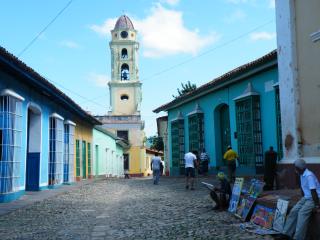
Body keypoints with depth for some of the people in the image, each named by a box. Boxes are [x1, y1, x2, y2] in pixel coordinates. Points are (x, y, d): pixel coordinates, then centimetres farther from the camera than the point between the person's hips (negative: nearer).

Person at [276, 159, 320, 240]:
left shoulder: (309, 175, -23)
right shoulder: (301, 175, 7)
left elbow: (313, 191, -25)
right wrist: (302, 199, 20)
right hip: (306, 197, 9)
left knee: (302, 212, -26)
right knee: (294, 211, -6)